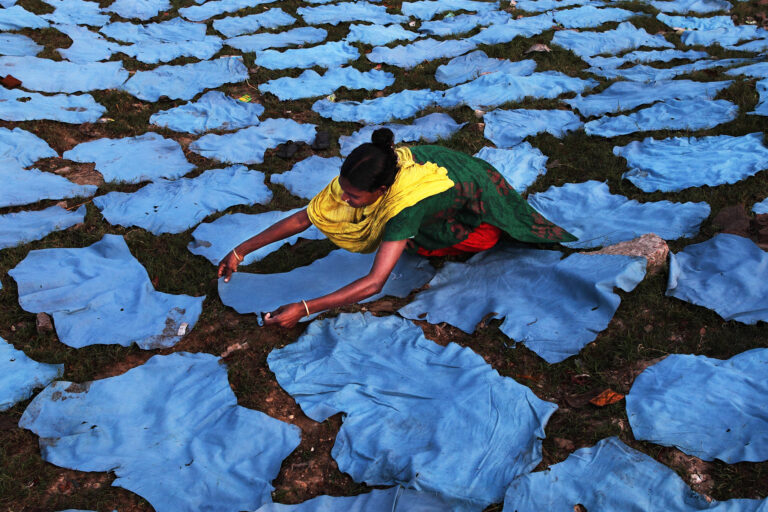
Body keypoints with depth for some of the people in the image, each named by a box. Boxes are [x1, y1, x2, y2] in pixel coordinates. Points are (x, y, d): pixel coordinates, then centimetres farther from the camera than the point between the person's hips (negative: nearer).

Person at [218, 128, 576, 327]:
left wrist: (303, 309, -53)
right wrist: (241, 251, -22)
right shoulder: (354, 179, -29)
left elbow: (374, 283, -51)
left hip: (474, 190, -5)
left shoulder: (405, 205, -46)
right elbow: (301, 219, -21)